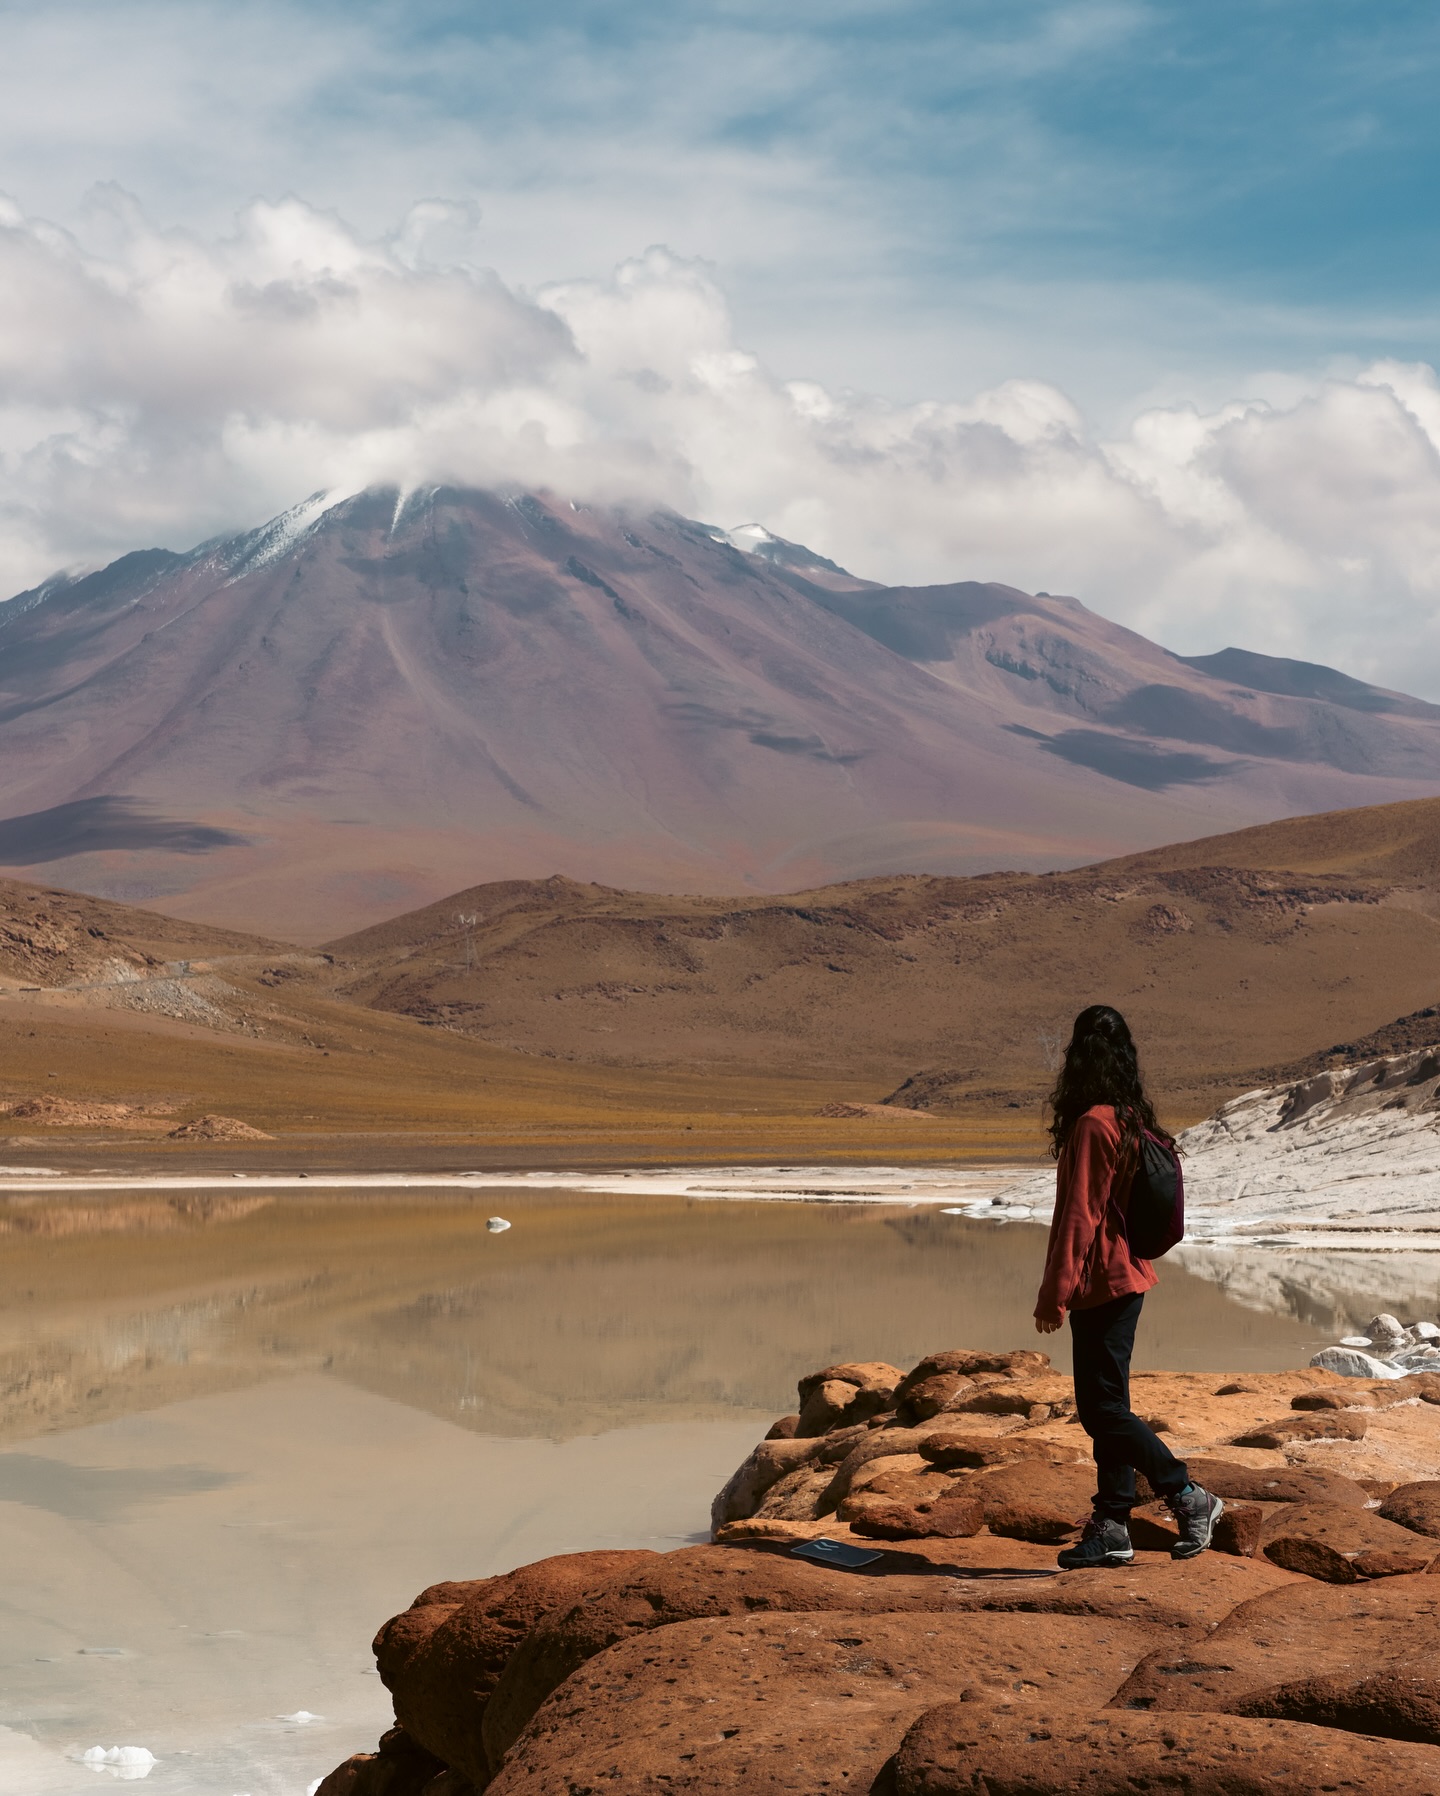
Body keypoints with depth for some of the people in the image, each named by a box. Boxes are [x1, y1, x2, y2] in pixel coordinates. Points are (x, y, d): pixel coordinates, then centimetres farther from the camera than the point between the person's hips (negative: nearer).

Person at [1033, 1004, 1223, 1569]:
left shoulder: (1091, 1124, -18)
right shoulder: (1132, 1120, 10)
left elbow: (1079, 1214, -19)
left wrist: (1055, 1293, -17)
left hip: (1101, 1283, -9)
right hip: (1126, 1275, 9)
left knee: (1103, 1409, -4)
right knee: (1106, 1405, 11)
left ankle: (1189, 1497, -3)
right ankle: (1111, 1527, 14)